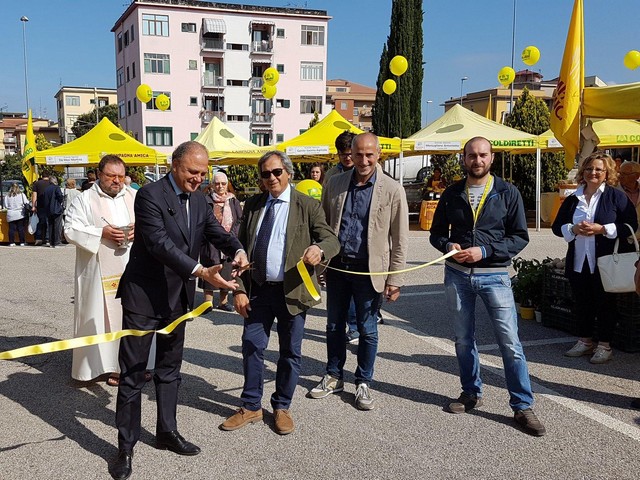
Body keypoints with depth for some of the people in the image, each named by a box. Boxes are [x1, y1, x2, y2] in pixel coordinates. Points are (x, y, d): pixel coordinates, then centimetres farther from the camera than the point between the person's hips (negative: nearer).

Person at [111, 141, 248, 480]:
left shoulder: (199, 200, 7)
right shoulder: (150, 195, -16)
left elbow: (217, 233, 4)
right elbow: (160, 243, -26)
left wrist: (238, 251, -19)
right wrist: (201, 272, -34)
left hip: (177, 297, 7)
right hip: (143, 296, -7)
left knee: (169, 367, 17)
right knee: (132, 372, 2)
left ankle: (167, 431, 31)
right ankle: (126, 446, 13)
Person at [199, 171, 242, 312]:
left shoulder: (233, 201, 6)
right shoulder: (206, 200, -2)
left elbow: (241, 220, 6)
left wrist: (232, 235, -6)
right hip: (210, 243, -2)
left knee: (226, 272, 7)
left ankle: (223, 301, 18)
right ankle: (208, 302, 9)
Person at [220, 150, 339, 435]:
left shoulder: (308, 206, -4)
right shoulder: (253, 205, 7)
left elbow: (331, 239, -9)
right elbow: (240, 248, 7)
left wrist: (319, 248, -34)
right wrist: (239, 289, 0)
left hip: (292, 292, -2)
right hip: (257, 290, 3)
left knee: (290, 352, 9)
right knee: (252, 347, 8)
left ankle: (282, 407, 28)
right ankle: (251, 407, 26)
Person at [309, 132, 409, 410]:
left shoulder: (392, 190, -6)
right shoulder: (334, 184, 3)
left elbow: (400, 240, -5)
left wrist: (394, 279, -8)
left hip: (369, 270, -3)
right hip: (337, 266, 3)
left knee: (367, 330, 8)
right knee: (334, 325, 15)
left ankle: (363, 383, 25)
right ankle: (334, 377, 32)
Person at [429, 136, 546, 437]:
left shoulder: (508, 193, -1)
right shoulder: (452, 194, 6)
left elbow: (520, 237, -3)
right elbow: (437, 233, 12)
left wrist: (484, 251, -16)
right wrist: (448, 245, -10)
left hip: (494, 275, -3)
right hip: (457, 275, 3)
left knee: (510, 342, -5)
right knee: (463, 339, 13)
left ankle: (522, 406, 6)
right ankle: (471, 393, 30)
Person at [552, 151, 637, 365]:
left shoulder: (616, 197, -3)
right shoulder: (572, 199, 10)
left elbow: (630, 225, -7)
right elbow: (557, 226, 10)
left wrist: (602, 229, -18)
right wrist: (573, 229, -10)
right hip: (578, 262, 4)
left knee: (604, 303, 4)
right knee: (582, 303, 12)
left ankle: (604, 345, 15)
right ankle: (585, 341, 26)